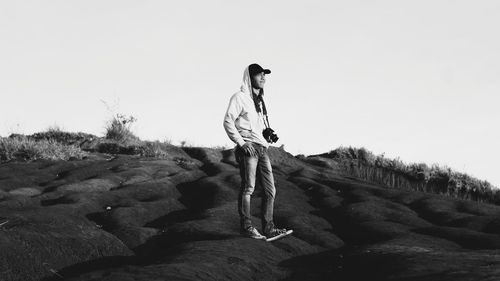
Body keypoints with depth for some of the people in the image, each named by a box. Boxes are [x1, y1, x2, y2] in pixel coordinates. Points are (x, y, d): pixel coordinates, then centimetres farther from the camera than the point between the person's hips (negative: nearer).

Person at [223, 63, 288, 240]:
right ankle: (246, 227, -2)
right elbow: (228, 121, -10)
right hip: (248, 148, -8)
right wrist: (241, 142, -17)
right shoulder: (240, 97, -3)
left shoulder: (260, 100, 23)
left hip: (262, 149, 8)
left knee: (270, 190, 4)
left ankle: (268, 228, 7)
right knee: (248, 188, -8)